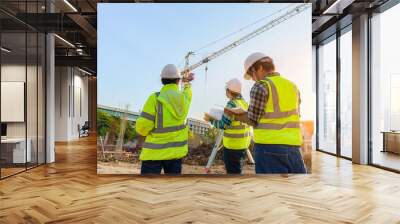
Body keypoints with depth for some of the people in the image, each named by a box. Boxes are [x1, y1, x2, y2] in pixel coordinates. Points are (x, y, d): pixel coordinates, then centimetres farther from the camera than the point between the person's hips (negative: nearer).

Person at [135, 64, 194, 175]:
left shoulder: (155, 98, -12)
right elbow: (188, 89, 29)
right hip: (176, 151, 4)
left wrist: (140, 141, 6)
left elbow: (143, 125, -14)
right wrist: (187, 81, 51)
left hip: (155, 152, -4)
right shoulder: (185, 97, 2)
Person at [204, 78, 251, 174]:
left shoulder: (232, 104, -16)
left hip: (233, 144, -8)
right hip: (243, 143, 8)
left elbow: (224, 125, -17)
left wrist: (210, 119, -4)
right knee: (237, 169, 19)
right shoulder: (244, 103, 8)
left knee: (233, 171, 0)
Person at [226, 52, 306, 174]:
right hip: (293, 146, 6)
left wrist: (237, 116, 12)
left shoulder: (261, 86, -6)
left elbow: (253, 120, -6)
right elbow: (292, 116, 15)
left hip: (269, 146, -6)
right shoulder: (293, 86, 14)